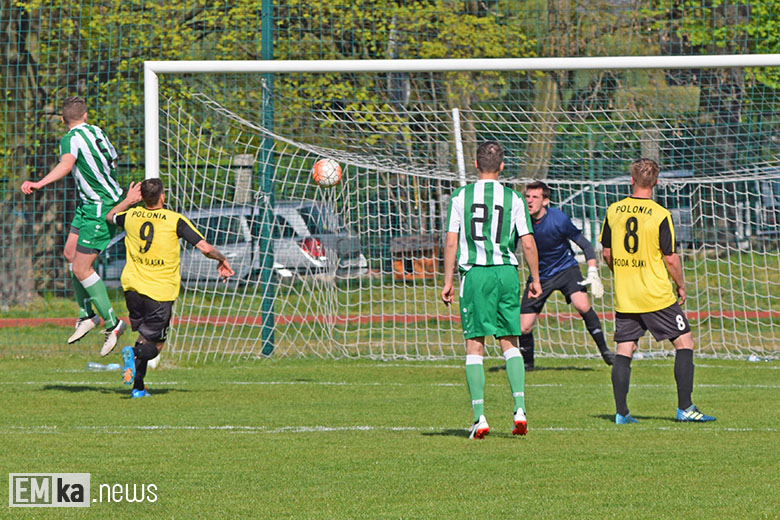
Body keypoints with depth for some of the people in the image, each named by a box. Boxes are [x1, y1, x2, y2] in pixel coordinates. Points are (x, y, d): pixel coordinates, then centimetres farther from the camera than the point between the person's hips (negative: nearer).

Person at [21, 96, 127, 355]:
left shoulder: (71, 139, -17)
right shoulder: (97, 132, 7)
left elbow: (66, 164, -38)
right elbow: (113, 161, 21)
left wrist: (39, 184, -51)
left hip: (100, 208, -9)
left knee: (81, 268, -7)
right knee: (70, 253, 16)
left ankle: (112, 323, -1)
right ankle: (87, 315, 23)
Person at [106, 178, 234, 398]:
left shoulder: (131, 216, 3)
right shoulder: (175, 220, -9)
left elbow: (110, 217, 27)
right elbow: (205, 248, -10)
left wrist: (128, 200, 36)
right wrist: (222, 260, 8)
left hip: (132, 287, 4)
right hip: (160, 292, -4)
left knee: (144, 336, 20)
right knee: (154, 345, 4)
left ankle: (138, 387, 7)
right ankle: (135, 353, -30)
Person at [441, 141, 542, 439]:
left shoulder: (460, 197, 2)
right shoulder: (513, 199, 3)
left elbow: (451, 242, -1)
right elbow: (528, 244, 2)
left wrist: (448, 281, 5)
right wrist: (535, 280, 13)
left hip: (475, 273, -1)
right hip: (506, 272, 1)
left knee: (474, 345, 2)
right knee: (509, 343, 11)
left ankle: (479, 417, -5)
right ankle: (519, 409, -2)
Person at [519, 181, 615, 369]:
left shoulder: (558, 219, -20)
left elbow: (585, 245, -12)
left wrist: (593, 274, -21)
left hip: (565, 268, -3)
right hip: (539, 274, 3)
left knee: (582, 305, -29)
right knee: (524, 327, -5)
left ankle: (604, 350, -15)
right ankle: (527, 362, 24)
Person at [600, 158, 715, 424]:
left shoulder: (613, 211, 1)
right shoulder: (660, 215, -11)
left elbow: (607, 253, 9)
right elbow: (670, 258, -10)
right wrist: (681, 286, 5)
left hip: (624, 296, 4)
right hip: (657, 295, -4)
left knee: (624, 350, 9)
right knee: (684, 343, 5)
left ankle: (621, 412, 4)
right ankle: (684, 408, 1)